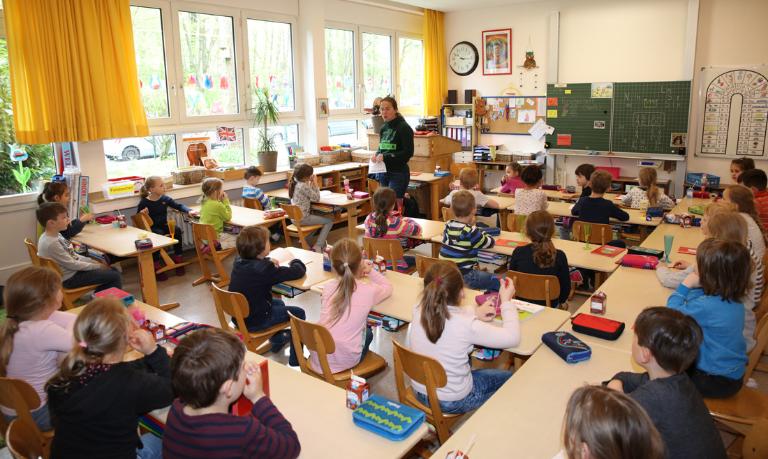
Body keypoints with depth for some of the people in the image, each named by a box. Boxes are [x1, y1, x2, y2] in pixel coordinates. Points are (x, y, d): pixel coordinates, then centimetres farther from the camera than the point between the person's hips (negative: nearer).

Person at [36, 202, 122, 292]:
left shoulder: (56, 235, 2)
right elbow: (72, 264, -21)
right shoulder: (52, 243, -27)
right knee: (115, 276, -11)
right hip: (69, 278, -10)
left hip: (74, 269, 10)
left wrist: (92, 262, 3)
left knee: (112, 270, 14)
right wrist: (97, 266, -13)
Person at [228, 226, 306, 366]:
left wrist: (267, 261, 5)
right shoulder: (265, 270, -27)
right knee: (298, 313, 7)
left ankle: (278, 340, 50)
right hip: (255, 322, -8)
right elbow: (299, 271, -22)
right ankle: (295, 360, 14)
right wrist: (295, 261, 0)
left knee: (278, 303, 31)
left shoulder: (238, 261, -4)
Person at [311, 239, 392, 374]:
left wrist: (358, 273, 10)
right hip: (345, 361, -3)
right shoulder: (369, 291, -13)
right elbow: (388, 287, 10)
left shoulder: (327, 287, -6)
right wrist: (371, 271, 12)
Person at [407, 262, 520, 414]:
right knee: (508, 378, 20)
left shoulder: (418, 311, -17)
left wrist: (474, 313, -3)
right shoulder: (467, 325, -32)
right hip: (454, 402, -5)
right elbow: (512, 337, -19)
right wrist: (506, 301, -7)